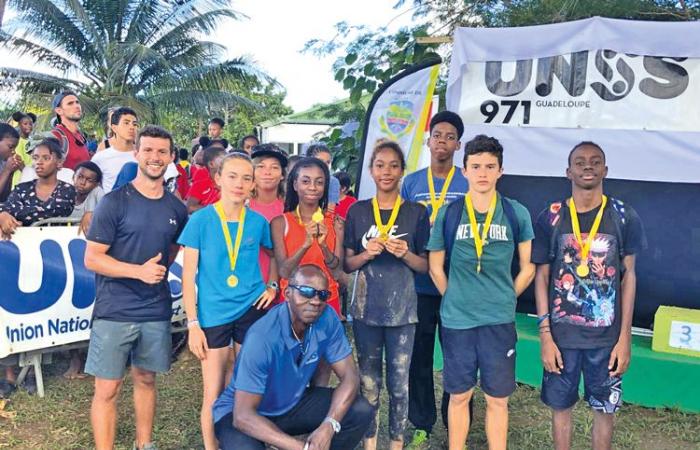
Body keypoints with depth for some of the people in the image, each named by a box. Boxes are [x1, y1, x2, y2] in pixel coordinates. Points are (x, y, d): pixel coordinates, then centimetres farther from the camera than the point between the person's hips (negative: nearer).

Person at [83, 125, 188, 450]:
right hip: (115, 312, -4)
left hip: (157, 311, 4)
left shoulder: (176, 208, 5)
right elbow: (92, 259, -10)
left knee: (146, 379, 17)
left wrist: (159, 269, 9)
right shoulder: (115, 202, -8)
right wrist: (138, 271, -20)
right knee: (107, 389, 1)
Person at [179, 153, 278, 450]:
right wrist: (193, 324, -9)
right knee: (214, 393, 4)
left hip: (252, 310, 2)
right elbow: (188, 275, -6)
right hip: (213, 315, -2)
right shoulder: (200, 220, -8)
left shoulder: (258, 222, -1)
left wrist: (273, 285, 3)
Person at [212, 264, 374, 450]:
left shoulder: (327, 318, -16)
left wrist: (329, 426, -28)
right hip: (242, 413, -5)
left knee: (361, 411, -13)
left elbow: (349, 375, -11)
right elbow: (243, 415, -33)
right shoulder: (262, 337, -32)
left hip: (292, 404, 6)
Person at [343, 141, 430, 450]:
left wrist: (405, 254, -17)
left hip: (402, 310, -1)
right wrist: (366, 254, -14)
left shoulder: (417, 212, -1)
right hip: (366, 309, 1)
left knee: (399, 382, 5)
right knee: (368, 381, 10)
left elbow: (425, 266, 3)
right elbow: (347, 264, 6)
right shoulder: (358, 211, 3)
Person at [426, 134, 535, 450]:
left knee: (497, 399, 9)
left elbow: (527, 268, 5)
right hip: (456, 320, 0)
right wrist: (456, 301, 7)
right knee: (459, 396, 12)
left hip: (499, 321, 0)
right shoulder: (448, 214, -2)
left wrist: (503, 300, 6)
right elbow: (436, 268, 7)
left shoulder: (517, 214, -2)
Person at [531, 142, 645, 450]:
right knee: (560, 406, 12)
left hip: (607, 336, 0)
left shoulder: (624, 217, -3)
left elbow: (628, 276, 1)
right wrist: (545, 336, -5)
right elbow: (541, 277, 0)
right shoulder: (550, 218, -3)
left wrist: (625, 338, -3)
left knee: (604, 409, 11)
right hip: (561, 334, 0)